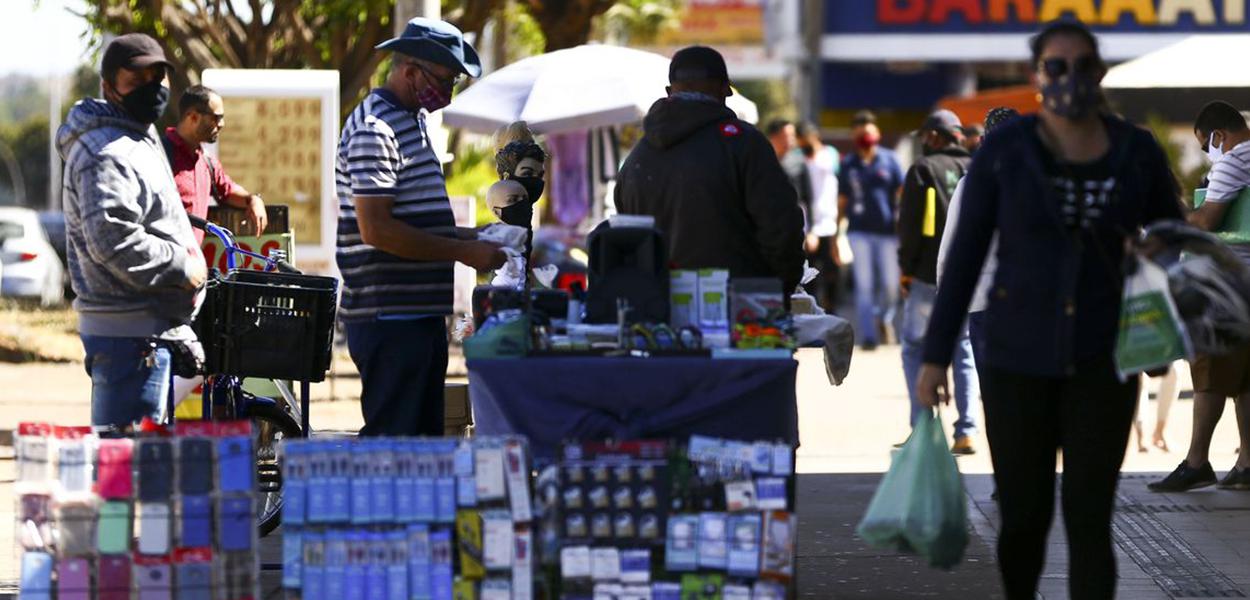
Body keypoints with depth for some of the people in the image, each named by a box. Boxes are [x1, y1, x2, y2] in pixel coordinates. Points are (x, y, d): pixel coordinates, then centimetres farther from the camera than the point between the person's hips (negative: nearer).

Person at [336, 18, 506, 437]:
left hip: (422, 314, 10)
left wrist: (472, 237, 12)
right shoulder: (374, 129, -14)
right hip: (389, 319, -10)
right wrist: (464, 252, -19)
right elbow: (376, 229, -22)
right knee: (391, 444, -8)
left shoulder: (414, 119, 18)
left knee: (426, 436, 12)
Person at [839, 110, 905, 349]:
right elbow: (841, 202, 11)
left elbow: (902, 193, 4)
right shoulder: (848, 165, 8)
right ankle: (868, 335, -2)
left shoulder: (889, 160, 4)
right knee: (864, 285, -5)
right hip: (859, 232, 0)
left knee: (890, 284, 1)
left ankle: (884, 317, 30)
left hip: (887, 231, 0)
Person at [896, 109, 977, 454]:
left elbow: (910, 222, -7)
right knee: (964, 350, 8)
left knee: (915, 346, 7)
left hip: (929, 275, -4)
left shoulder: (924, 169, -4)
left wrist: (906, 267, 0)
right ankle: (966, 432, 0)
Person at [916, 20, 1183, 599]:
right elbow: (964, 254, -3)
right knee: (1024, 516, 7)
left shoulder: (1138, 151, -2)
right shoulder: (1003, 149, -7)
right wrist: (934, 355, -3)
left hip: (1101, 358, 1)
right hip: (1018, 354, 0)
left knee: (1089, 522, -6)